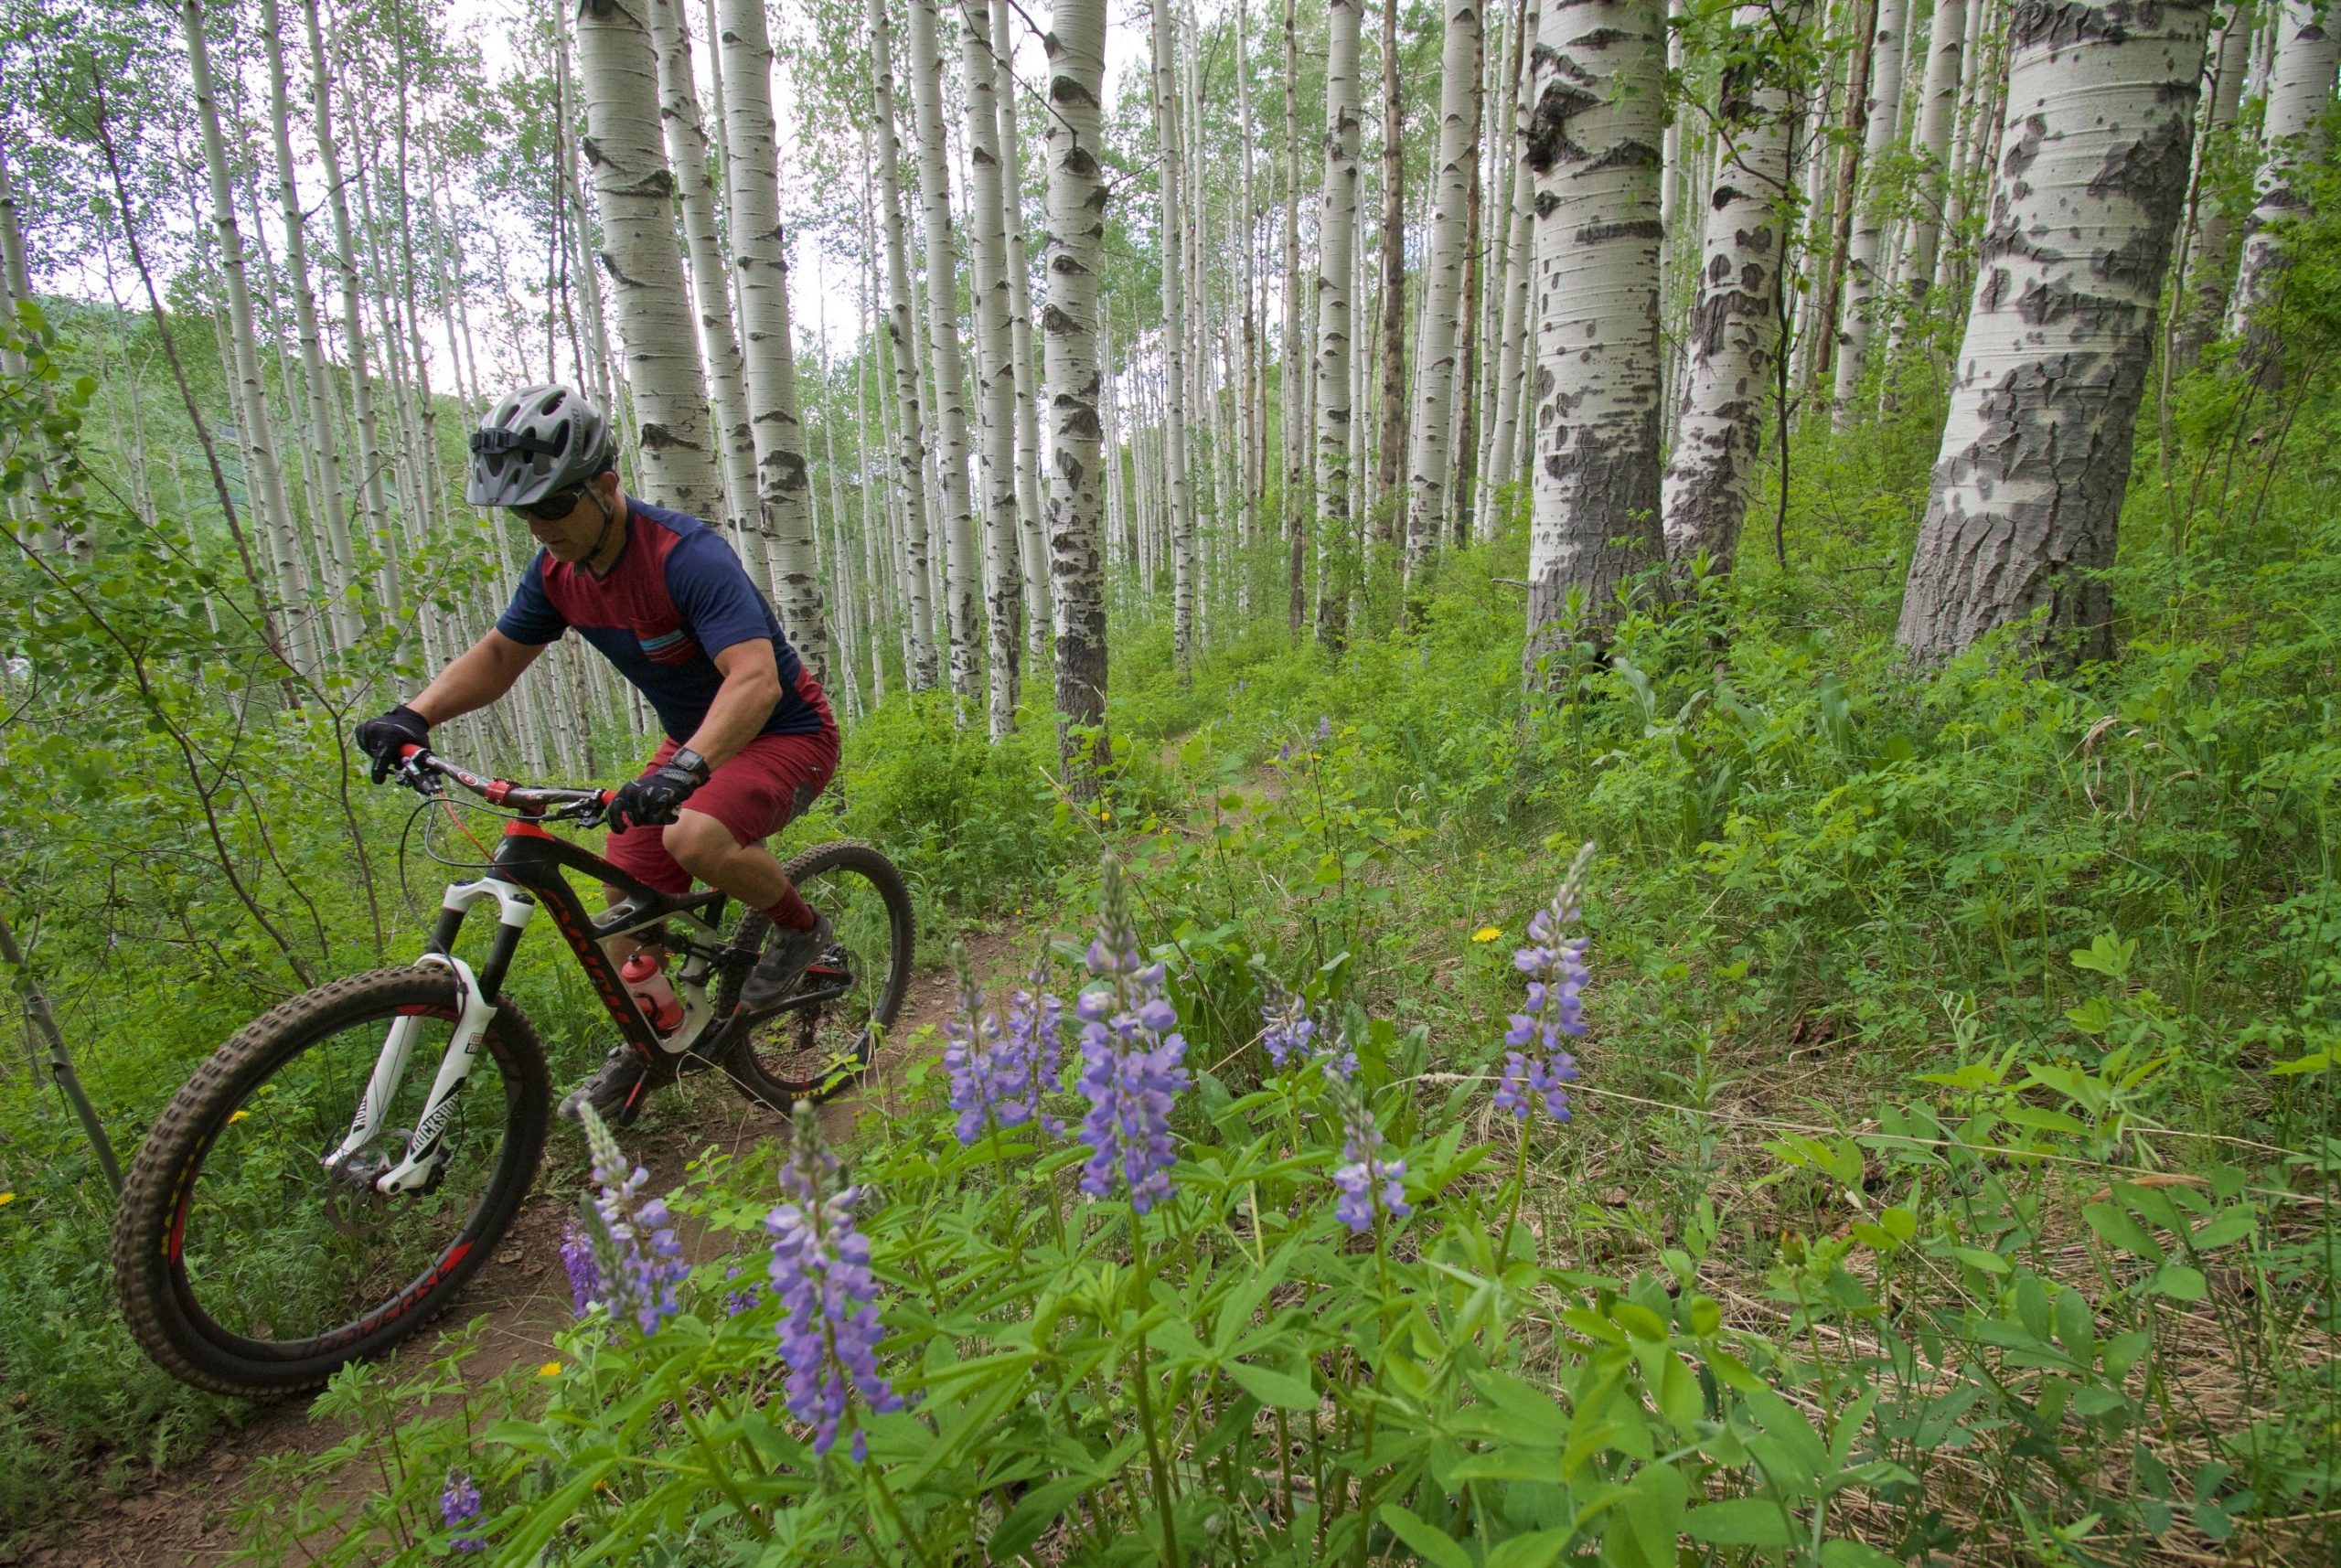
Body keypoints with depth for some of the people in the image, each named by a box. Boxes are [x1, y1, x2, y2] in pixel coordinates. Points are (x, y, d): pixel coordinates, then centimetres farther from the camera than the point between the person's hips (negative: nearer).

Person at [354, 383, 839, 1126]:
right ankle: (647, 1050, 25)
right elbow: (498, 655, 9)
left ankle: (801, 927, -4)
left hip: (783, 732, -8)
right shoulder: (558, 570, -4)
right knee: (628, 891, 3)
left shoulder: (686, 556, -28)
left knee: (696, 839, -34)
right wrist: (414, 715, -8)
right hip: (694, 739, 8)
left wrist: (686, 767, -53)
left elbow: (755, 678, -40)